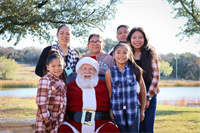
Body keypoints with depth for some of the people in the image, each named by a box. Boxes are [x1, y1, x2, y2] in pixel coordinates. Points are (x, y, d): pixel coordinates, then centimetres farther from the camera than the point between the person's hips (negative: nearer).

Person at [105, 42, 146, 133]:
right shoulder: (109, 72, 0)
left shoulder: (135, 70, 0)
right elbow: (110, 94, 5)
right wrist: (111, 111, 2)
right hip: (117, 111, 0)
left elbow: (142, 89, 7)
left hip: (133, 109, 0)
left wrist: (142, 110, 8)